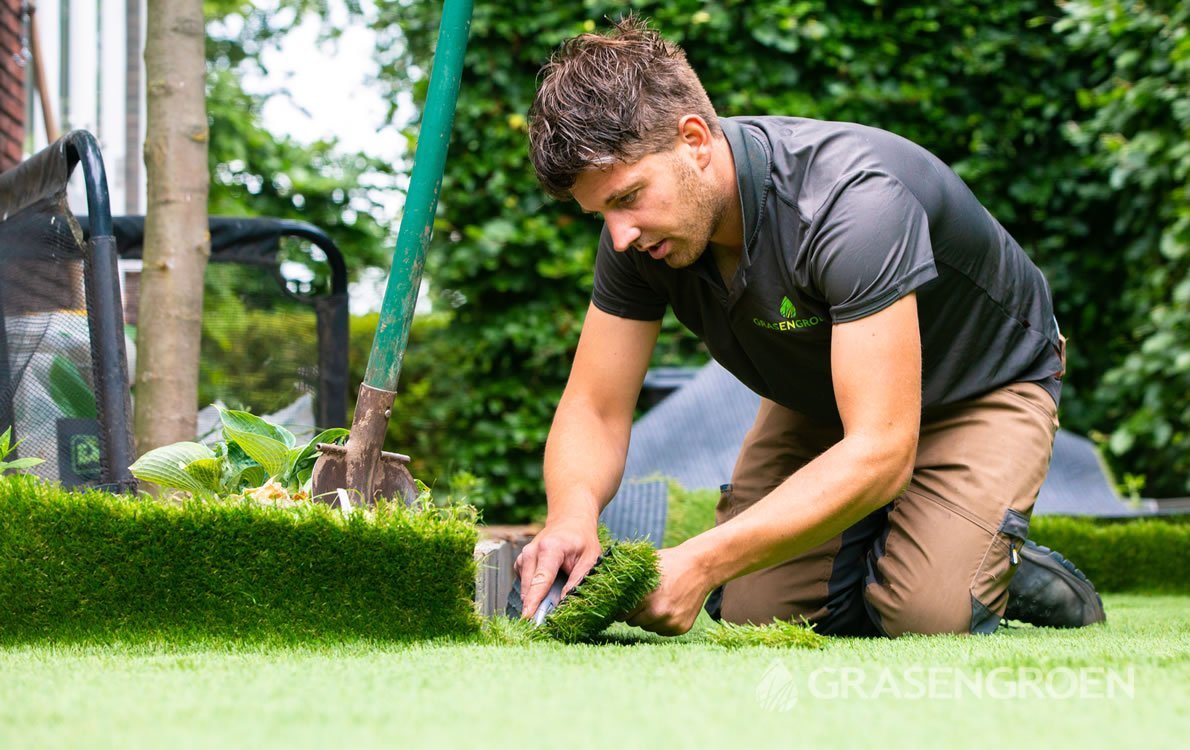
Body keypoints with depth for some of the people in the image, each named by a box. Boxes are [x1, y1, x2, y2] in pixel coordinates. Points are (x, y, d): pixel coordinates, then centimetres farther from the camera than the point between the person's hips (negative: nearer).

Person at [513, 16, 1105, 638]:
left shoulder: (852, 201, -41)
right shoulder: (641, 224, -20)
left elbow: (880, 452, -44)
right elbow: (594, 411, -14)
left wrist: (701, 562, -51)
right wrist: (572, 514, -39)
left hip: (986, 386, -6)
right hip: (820, 396, 6)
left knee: (924, 615, -27)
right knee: (749, 612, -11)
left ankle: (1021, 576, 5)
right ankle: (879, 539, 17)